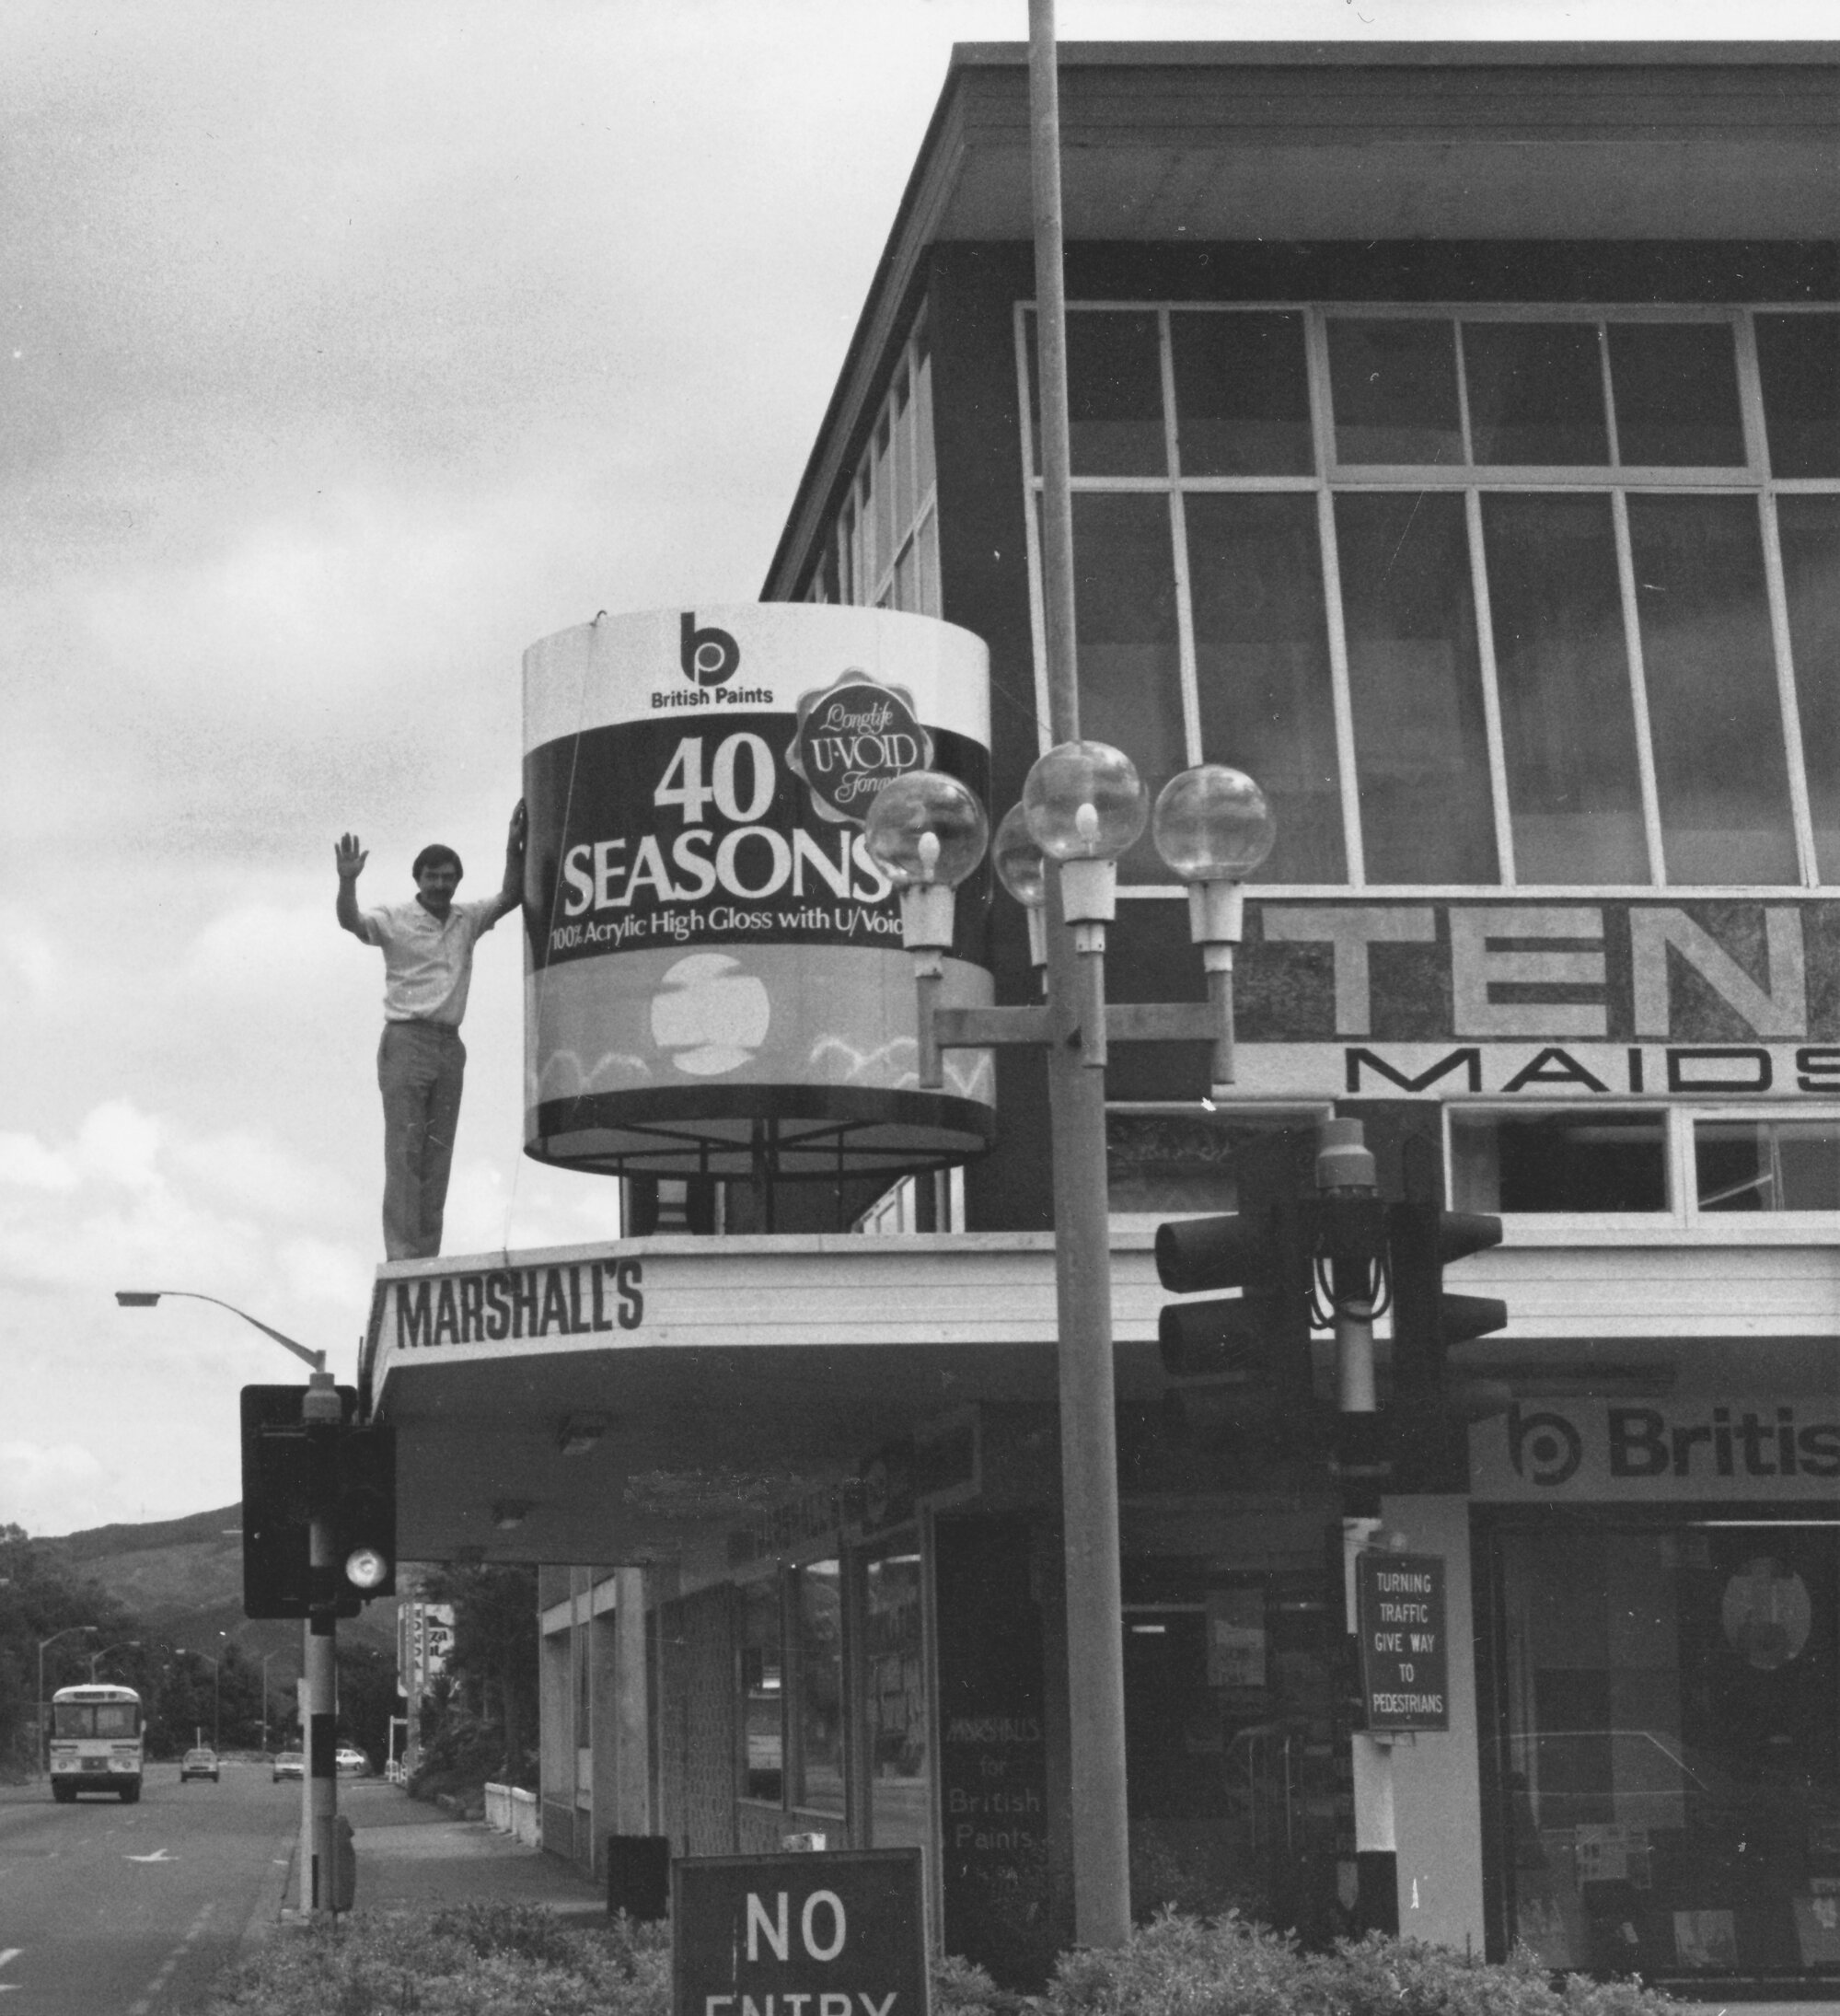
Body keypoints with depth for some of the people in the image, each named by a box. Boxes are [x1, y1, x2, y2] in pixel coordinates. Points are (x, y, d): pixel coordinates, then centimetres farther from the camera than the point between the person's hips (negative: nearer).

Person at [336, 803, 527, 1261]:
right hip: (406, 1040, -5)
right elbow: (351, 921, -16)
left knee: (438, 1155, 4)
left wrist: (514, 851, -11)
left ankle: (428, 1255, 7)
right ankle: (400, 1254, -13)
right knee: (404, 1150, -9)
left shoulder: (468, 920, 12)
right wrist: (347, 881, -34)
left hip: (450, 1046, 5)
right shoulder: (395, 919, -1)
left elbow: (510, 898, 3)